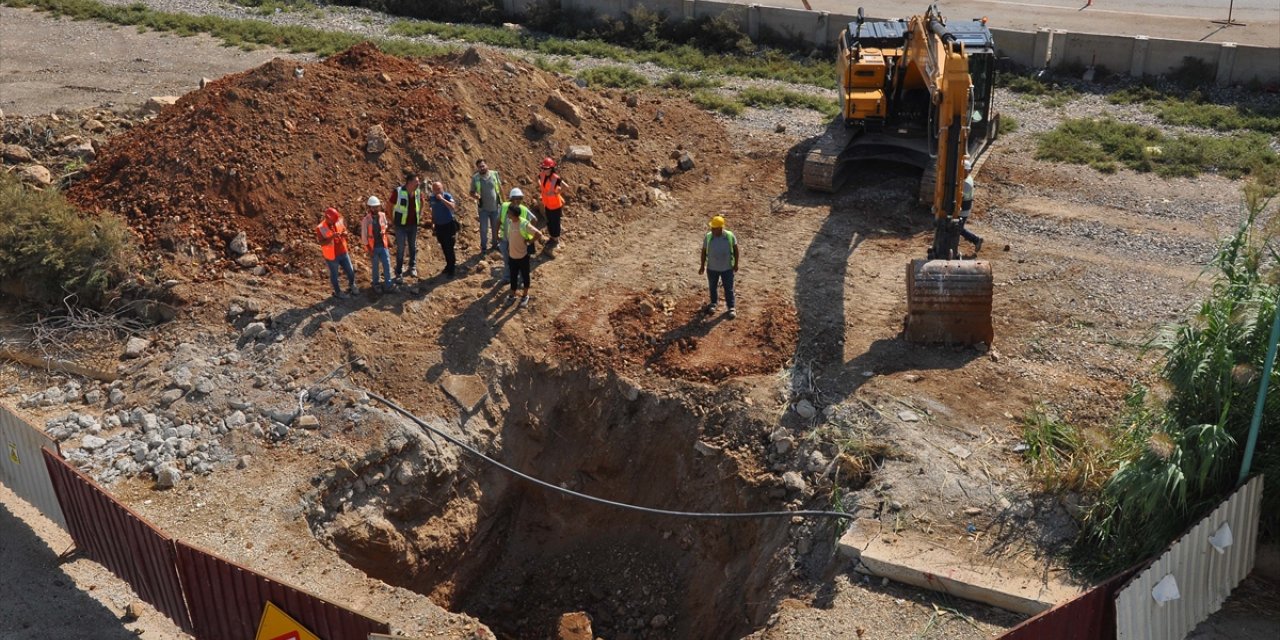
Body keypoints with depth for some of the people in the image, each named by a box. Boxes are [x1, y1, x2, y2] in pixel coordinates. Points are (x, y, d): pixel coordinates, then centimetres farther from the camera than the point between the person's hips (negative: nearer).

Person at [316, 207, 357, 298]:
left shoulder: (339, 222, -7)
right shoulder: (320, 228, -21)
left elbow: (345, 230, 9)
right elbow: (322, 243, -24)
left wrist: (345, 234, -16)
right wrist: (332, 237, -37)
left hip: (343, 253, 5)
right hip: (332, 256, -5)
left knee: (351, 271, 16)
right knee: (334, 275, 13)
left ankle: (351, 286, 43)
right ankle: (338, 292, 33)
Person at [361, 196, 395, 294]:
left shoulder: (382, 215, -4)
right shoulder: (366, 220, -16)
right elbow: (364, 236, -11)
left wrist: (387, 228, -6)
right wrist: (369, 250, -11)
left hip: (383, 246, 3)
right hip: (373, 247, -3)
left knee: (387, 265, 2)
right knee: (375, 267, 12)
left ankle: (388, 285, 13)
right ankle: (376, 285, 30)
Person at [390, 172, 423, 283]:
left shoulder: (418, 191, -7)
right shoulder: (398, 191, -22)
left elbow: (421, 201, 16)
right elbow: (390, 205, -9)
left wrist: (420, 214, 13)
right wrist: (392, 220, -5)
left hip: (413, 224, 4)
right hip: (401, 225, -4)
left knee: (413, 246, 18)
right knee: (400, 249, -1)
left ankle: (413, 267, 38)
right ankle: (399, 274, 9)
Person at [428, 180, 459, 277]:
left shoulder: (447, 196, -16)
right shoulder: (432, 198, 0)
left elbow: (453, 207, -34)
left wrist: (442, 199, -35)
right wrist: (432, 222, 13)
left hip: (449, 225, -5)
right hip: (439, 226, 6)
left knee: (449, 247, -5)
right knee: (444, 248, 15)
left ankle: (452, 268, 6)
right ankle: (449, 265, 30)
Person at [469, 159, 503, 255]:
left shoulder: (494, 174, -7)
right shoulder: (475, 178, -10)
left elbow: (500, 187, 5)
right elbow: (472, 192, -1)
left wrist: (503, 201, 7)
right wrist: (475, 195, -25)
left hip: (495, 206, 2)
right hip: (483, 208, -2)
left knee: (495, 227, 16)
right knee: (484, 229, 2)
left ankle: (494, 244, 36)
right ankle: (483, 248, 17)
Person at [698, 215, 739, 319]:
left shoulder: (730, 236, -18)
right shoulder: (708, 237, -16)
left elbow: (735, 249, -3)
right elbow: (704, 251, -3)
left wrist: (736, 264, 0)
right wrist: (702, 266, 1)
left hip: (727, 268, -1)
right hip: (712, 268, 1)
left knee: (729, 289, 9)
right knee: (713, 287, 20)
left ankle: (731, 308, 25)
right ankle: (713, 303, 43)